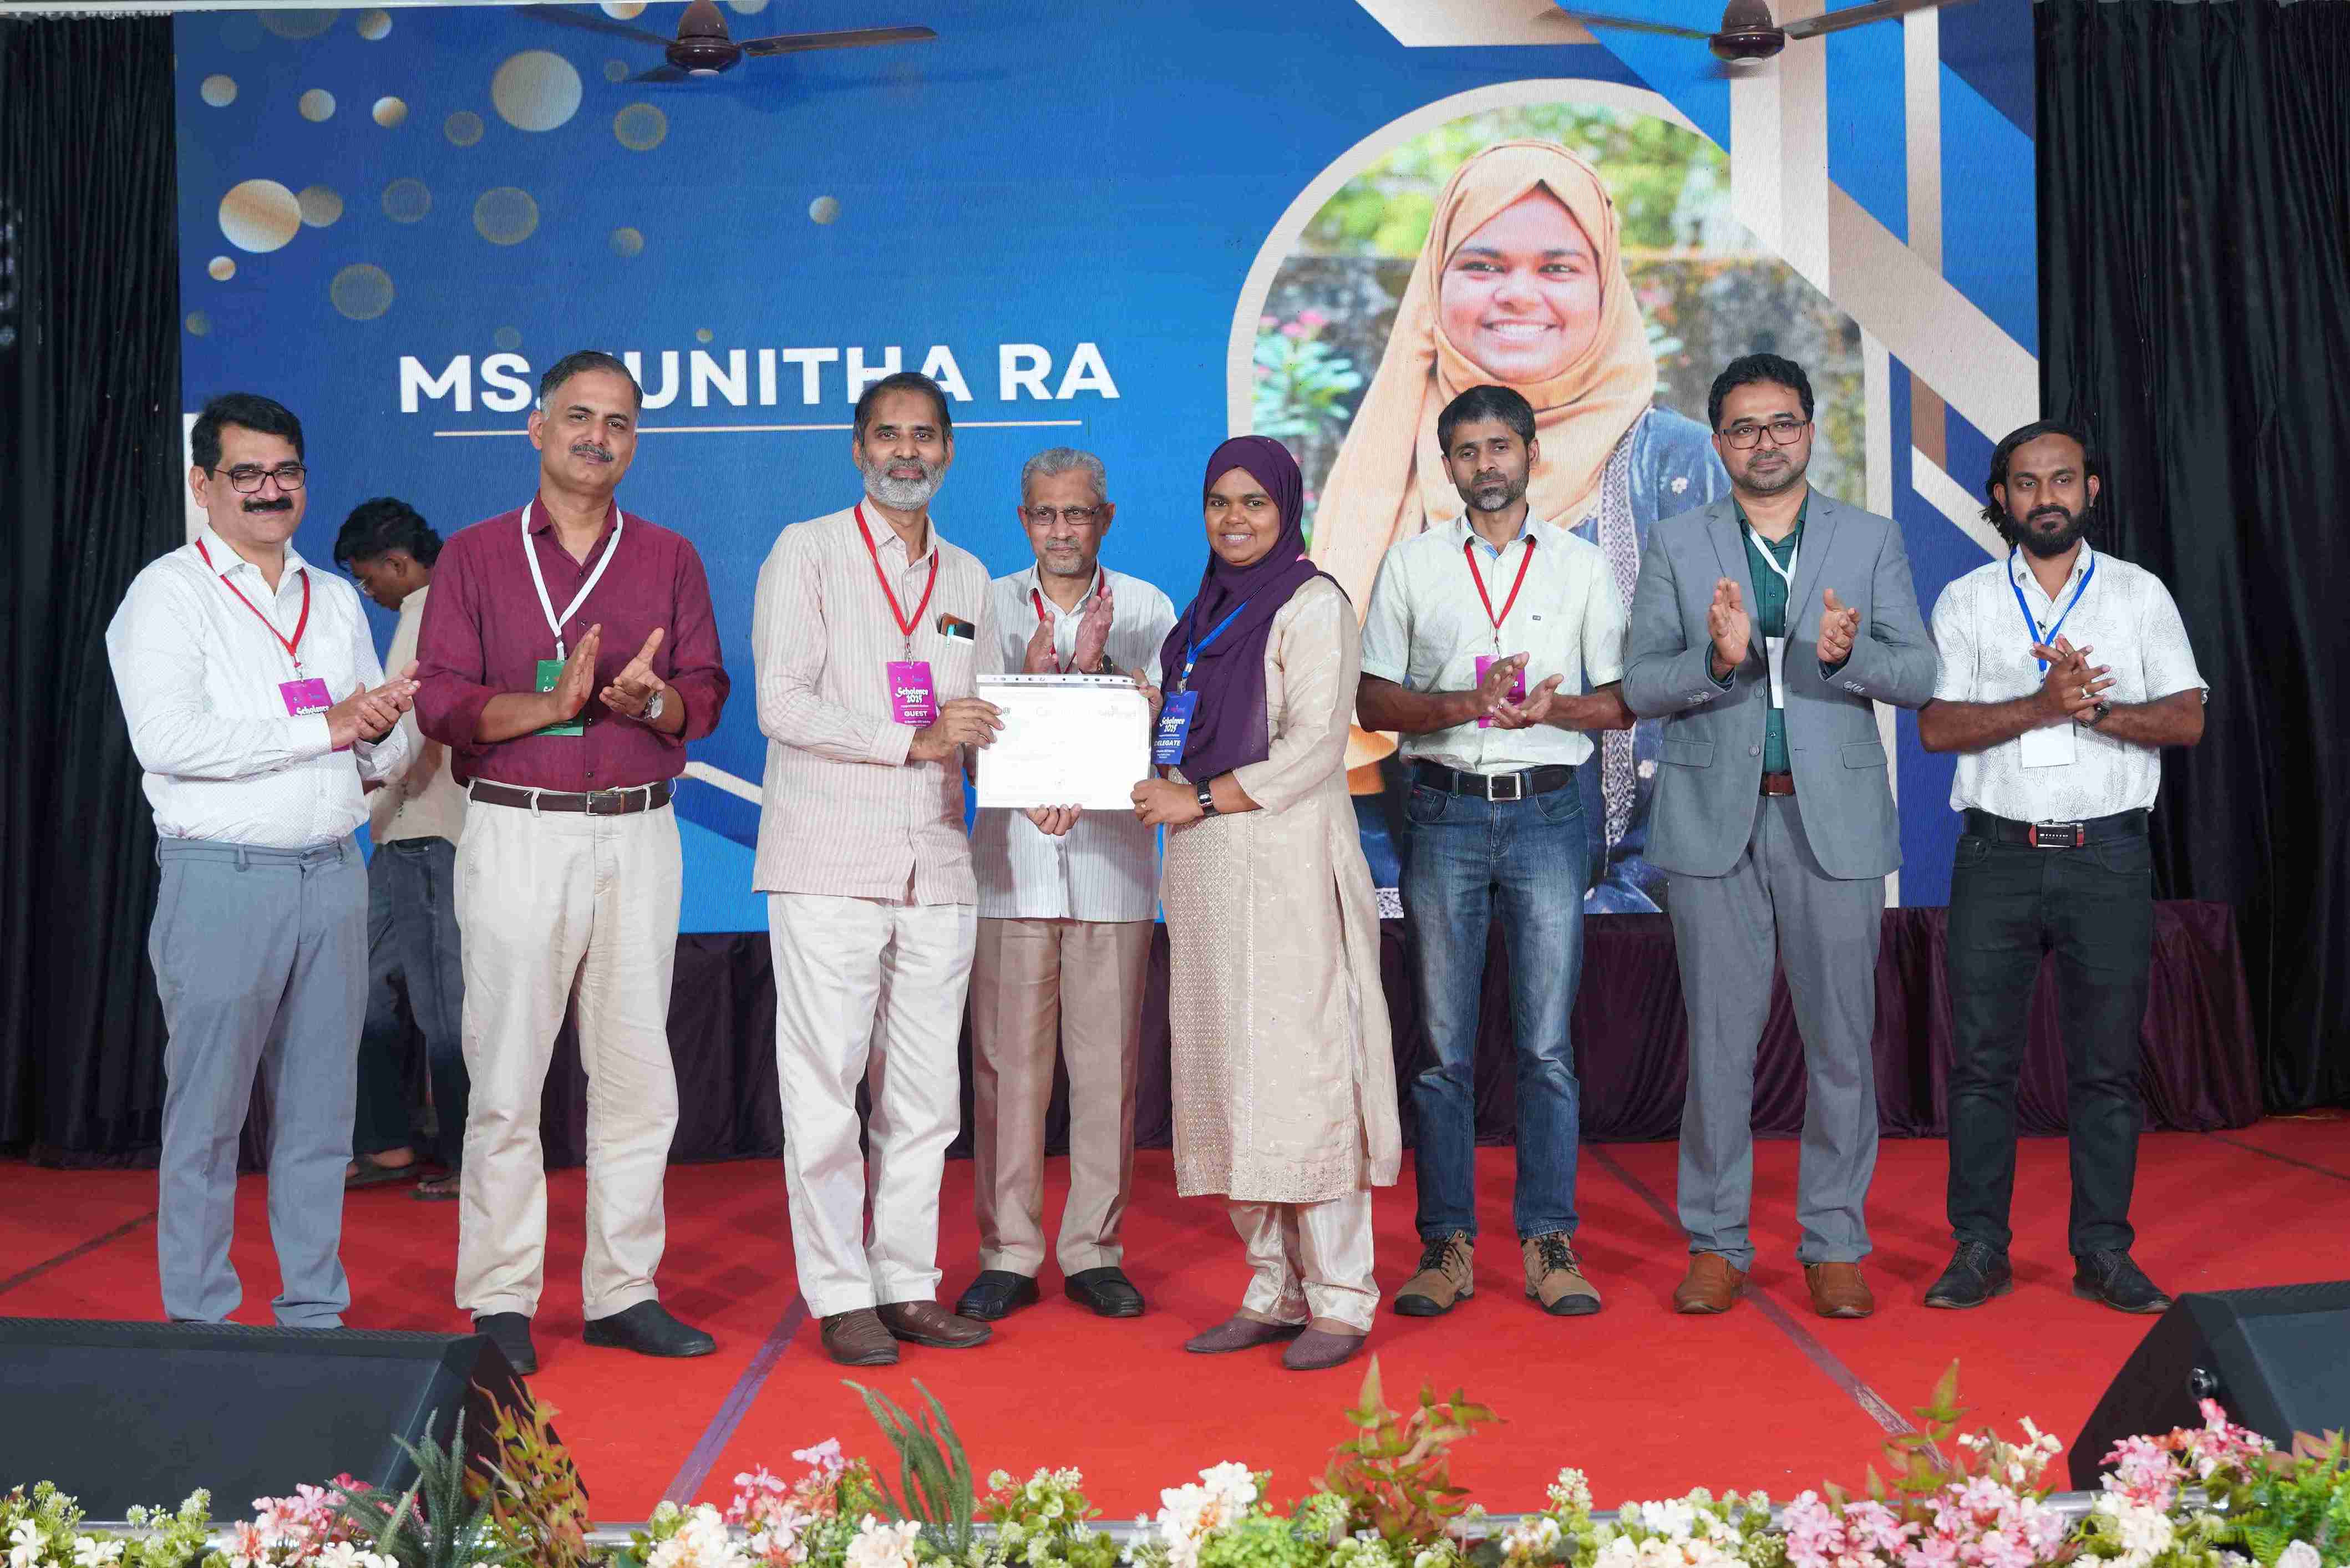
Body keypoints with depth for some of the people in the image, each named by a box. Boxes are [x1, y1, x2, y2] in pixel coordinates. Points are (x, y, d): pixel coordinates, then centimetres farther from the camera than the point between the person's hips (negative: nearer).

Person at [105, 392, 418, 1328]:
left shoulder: (337, 601, 17)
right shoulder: (169, 594, -2)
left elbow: (385, 756, 18)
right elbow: (169, 739, -16)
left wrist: (381, 730, -6)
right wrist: (324, 726, -14)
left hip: (333, 876, 5)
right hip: (223, 876, -5)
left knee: (320, 1113, 10)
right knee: (207, 1117, 1)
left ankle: (315, 1313, 19)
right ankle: (199, 1322, 13)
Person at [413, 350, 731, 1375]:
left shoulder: (670, 558, 13)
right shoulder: (474, 557, 7)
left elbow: (706, 697, 6)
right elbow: (440, 704, -1)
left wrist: (654, 702, -16)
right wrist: (552, 703, -17)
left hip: (639, 837, 2)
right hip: (517, 833, -2)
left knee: (636, 1070, 4)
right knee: (507, 1074, -1)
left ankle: (623, 1290, 13)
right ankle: (500, 1301, 9)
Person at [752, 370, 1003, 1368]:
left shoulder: (966, 576, 17)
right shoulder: (807, 552, 2)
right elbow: (781, 703, -8)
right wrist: (914, 740, -16)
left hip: (936, 864, 5)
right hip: (828, 863, -5)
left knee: (925, 1093, 7)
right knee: (825, 1088, -2)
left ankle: (908, 1286, 17)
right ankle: (840, 1297, 7)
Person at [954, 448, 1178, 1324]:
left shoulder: (1145, 609, 8)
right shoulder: (989, 605, 10)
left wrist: (1096, 669, -16)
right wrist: (1031, 678, -13)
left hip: (1112, 860, 0)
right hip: (1011, 859, 0)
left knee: (1107, 1065, 2)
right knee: (1007, 1064, 0)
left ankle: (1094, 1251, 13)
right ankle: (1008, 1256, 10)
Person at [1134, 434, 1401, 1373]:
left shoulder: (1313, 605, -4)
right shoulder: (1208, 612, 19)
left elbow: (1314, 748, -13)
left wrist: (1202, 800, -13)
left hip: (1287, 863, -7)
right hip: (1208, 872, 8)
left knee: (1300, 1071, -7)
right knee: (1229, 1078, 7)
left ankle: (1340, 1300, 2)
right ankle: (1275, 1288, 16)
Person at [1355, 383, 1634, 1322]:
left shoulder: (1582, 565, 10)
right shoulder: (1410, 564, 10)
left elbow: (1624, 701, 7)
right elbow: (1371, 698, 5)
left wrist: (1554, 706, -13)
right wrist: (1463, 703, -12)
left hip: (1547, 813, 0)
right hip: (1445, 813, 0)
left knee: (1546, 1044, 1)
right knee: (1443, 1044, 2)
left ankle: (1550, 1242, 9)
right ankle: (1447, 1243, 9)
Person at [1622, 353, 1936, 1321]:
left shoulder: (1872, 540, 9)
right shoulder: (1675, 545, 7)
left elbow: (1920, 675, 3)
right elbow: (1638, 685, 0)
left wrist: (1849, 652, -18)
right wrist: (1717, 660, -20)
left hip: (1836, 816, 1)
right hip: (1715, 818, 0)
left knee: (1841, 1039, 4)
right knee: (1718, 1039, 4)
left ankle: (1835, 1244, 16)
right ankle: (1716, 1243, 15)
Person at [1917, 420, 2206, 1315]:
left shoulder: (2141, 594, 9)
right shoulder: (1966, 600, 8)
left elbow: (2186, 720, 2)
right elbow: (1937, 727, -3)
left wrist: (2098, 706, -15)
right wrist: (2041, 707, -17)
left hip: (2108, 857, 0)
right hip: (1998, 855, 0)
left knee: (2107, 1065, 4)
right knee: (1981, 1061, 1)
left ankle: (2103, 1254, 14)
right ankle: (1980, 1250, 10)